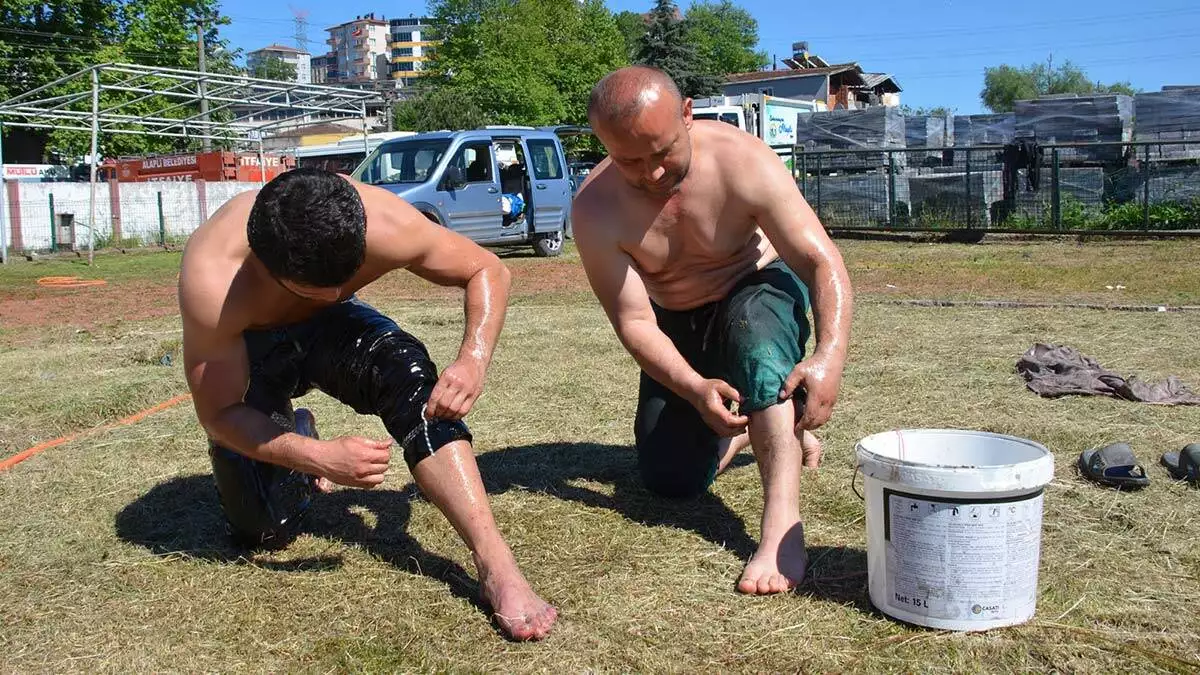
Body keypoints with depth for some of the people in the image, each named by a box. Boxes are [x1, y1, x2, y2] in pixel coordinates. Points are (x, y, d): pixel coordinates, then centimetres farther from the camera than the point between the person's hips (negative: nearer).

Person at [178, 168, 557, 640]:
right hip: (244, 346, -1)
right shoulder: (211, 282, -40)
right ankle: (299, 436, 23)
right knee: (265, 529, -11)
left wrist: (474, 359, -37)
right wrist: (322, 458, -43)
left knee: (409, 374, -32)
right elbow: (218, 414, -29)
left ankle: (496, 565, -31)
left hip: (330, 326, 1)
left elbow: (487, 270, -18)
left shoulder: (384, 225, -35)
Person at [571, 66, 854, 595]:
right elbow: (633, 321, -22)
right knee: (669, 481, -4)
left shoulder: (741, 160, -28)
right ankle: (745, 426, 27)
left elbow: (823, 261, -30)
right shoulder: (596, 208, -24)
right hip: (679, 328, 3)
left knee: (754, 324, -40)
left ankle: (783, 526, -43)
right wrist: (695, 389, -37)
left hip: (759, 292, -2)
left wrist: (830, 356, -46)